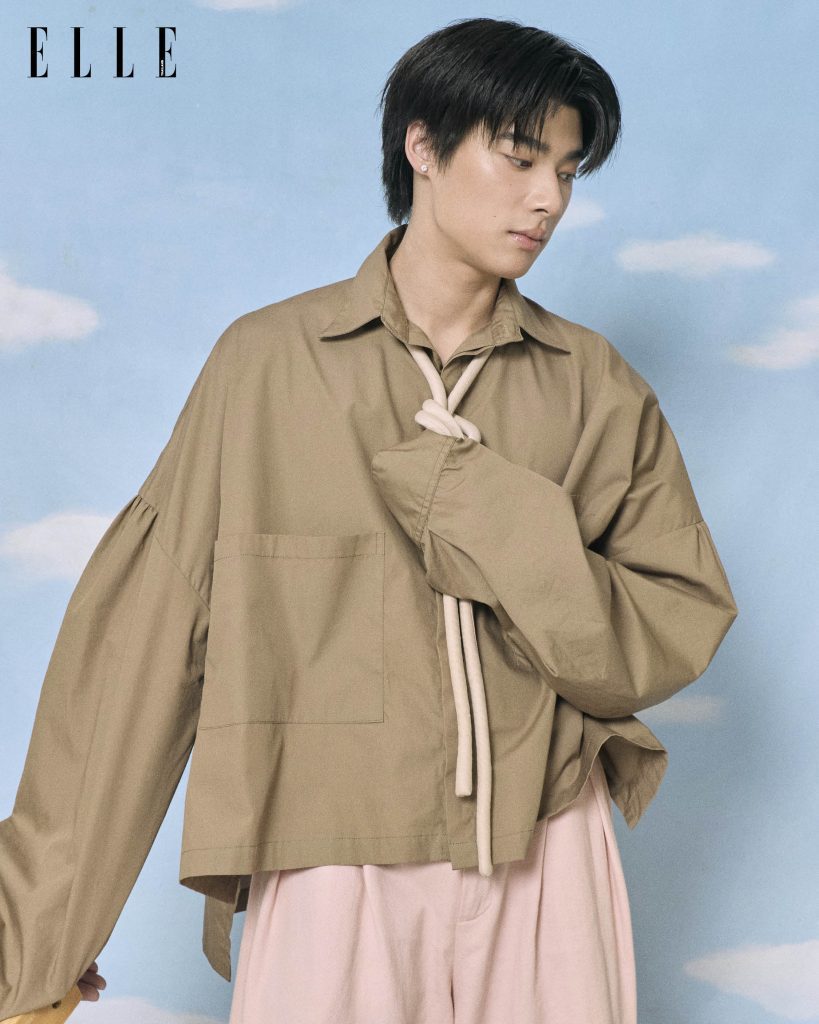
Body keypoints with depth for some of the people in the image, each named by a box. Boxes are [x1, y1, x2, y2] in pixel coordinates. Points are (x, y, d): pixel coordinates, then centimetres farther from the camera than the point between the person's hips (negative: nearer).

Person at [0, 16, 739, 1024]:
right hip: (336, 870, -2)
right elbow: (145, 630, -2)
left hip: (545, 866, 2)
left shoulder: (594, 386, 3)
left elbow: (679, 629, 2)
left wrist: (490, 521, -14)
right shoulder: (268, 361, -3)